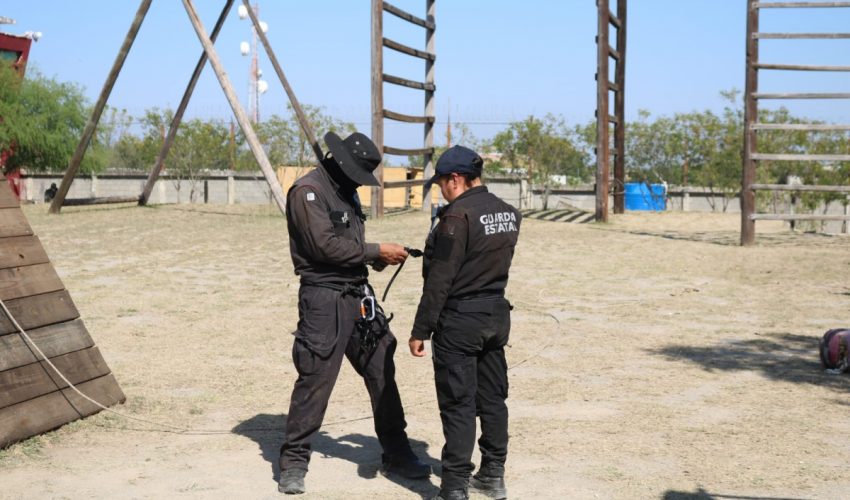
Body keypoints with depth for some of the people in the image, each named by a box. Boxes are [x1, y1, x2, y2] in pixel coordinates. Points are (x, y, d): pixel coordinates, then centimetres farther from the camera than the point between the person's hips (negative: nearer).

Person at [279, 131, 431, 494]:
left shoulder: (345, 191, 16)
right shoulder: (308, 191, -12)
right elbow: (325, 245, -20)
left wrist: (380, 259, 3)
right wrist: (377, 251, -14)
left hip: (358, 295, 9)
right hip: (325, 297, -9)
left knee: (382, 373, 11)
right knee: (315, 381, -6)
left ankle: (396, 454, 21)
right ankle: (293, 463, 7)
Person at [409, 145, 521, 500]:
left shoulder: (458, 215, -18)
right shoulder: (509, 214, 6)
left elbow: (440, 280, -19)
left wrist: (421, 330, -14)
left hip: (460, 320, -8)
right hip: (497, 315, 8)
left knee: (458, 405, -2)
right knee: (493, 398, 15)